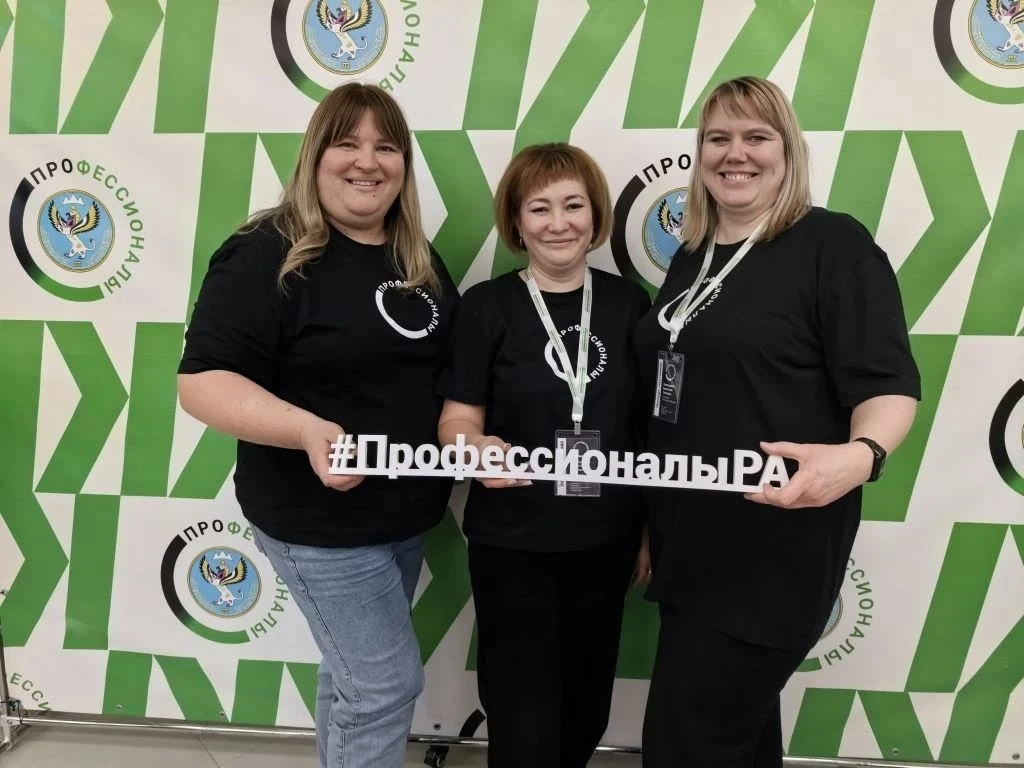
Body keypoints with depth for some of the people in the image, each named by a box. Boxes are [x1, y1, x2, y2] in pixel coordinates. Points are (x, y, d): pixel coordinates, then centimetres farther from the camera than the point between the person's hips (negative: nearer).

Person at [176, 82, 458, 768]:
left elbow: (447, 368, 17)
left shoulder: (419, 261, 7)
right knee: (389, 683, 1)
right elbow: (203, 381, -20)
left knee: (353, 672, 22)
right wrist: (307, 430, -35)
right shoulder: (266, 255, -15)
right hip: (319, 519, -7)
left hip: (410, 511, 7)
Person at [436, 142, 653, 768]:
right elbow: (458, 418, -8)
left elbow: (650, 424, 6)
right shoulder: (487, 305, -8)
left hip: (606, 540, 3)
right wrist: (477, 448, -31)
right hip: (512, 542, -3)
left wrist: (653, 527, 7)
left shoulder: (629, 302, 0)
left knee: (587, 710, 19)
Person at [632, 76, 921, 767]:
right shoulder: (693, 256, 12)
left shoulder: (833, 244, -9)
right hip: (687, 544, 7)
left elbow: (890, 383, -14)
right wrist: (648, 526, 18)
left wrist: (860, 455, -36)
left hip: (772, 551, -7)